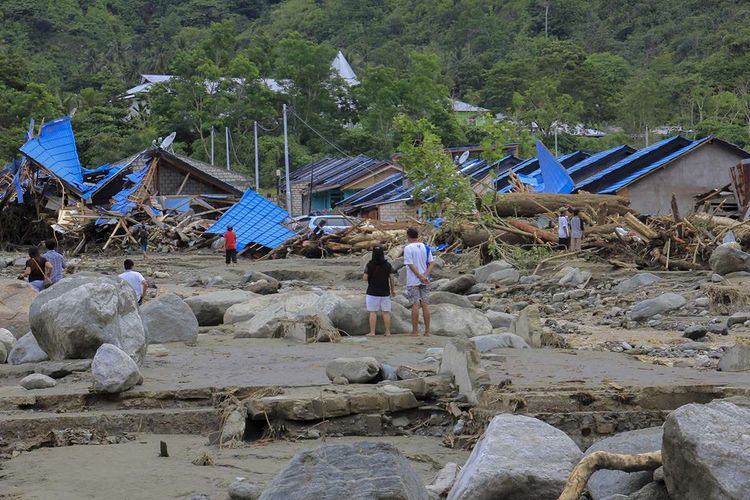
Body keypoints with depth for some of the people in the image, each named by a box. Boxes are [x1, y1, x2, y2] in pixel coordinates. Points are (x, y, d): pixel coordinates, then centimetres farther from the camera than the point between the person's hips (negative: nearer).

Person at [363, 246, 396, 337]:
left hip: (372, 292, -2)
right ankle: (388, 332, 5)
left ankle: (372, 332, -2)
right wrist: (393, 289, 9)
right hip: (385, 292, 2)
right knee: (386, 312, 6)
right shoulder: (388, 265, -2)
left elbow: (365, 278, -6)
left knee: (373, 312, 1)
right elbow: (391, 278, -1)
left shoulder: (369, 265, -8)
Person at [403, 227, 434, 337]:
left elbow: (411, 265, -14)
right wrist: (425, 275, -7)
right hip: (425, 282, 4)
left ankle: (415, 331, 0)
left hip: (413, 281, -4)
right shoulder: (425, 247, 8)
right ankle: (427, 331, 7)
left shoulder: (408, 248, -8)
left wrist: (421, 277, -14)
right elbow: (432, 263, 3)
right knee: (425, 305, 6)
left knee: (415, 305, -2)